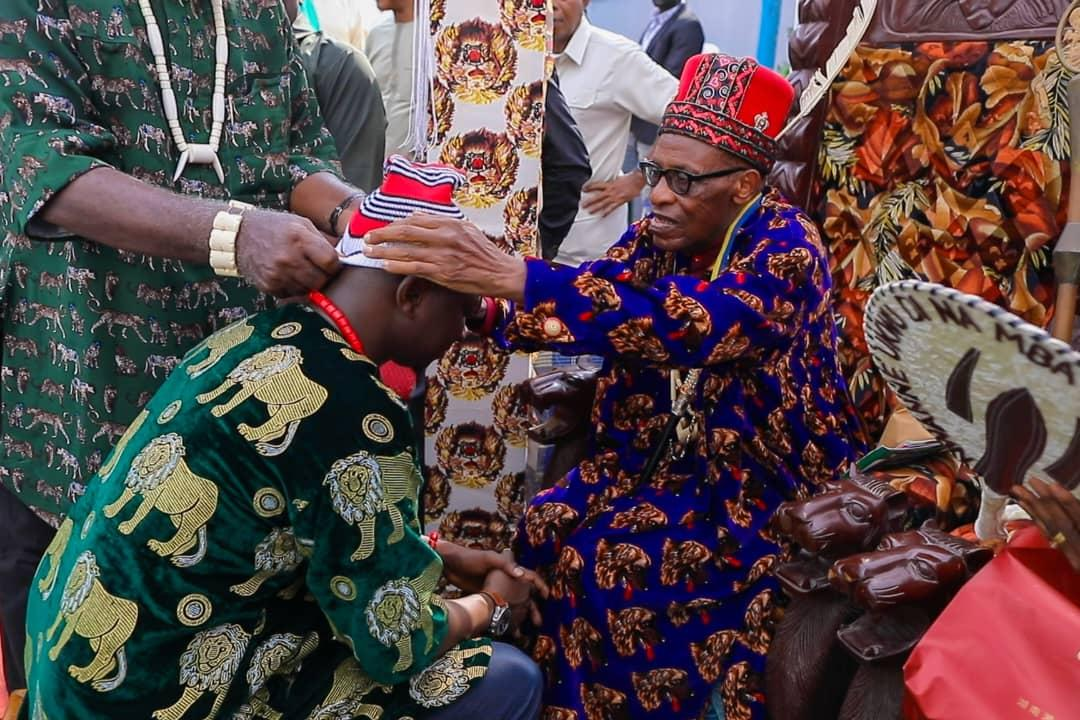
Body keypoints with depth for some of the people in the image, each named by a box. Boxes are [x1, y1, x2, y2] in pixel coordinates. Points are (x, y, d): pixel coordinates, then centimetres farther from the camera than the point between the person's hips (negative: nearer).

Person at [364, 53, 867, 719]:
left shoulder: (785, 245, -20)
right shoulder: (656, 237, 1)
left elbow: (701, 323, -39)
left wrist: (513, 277, -49)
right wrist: (474, 303, -29)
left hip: (769, 479, -6)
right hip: (668, 458, 6)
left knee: (617, 563, -23)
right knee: (546, 529, -13)